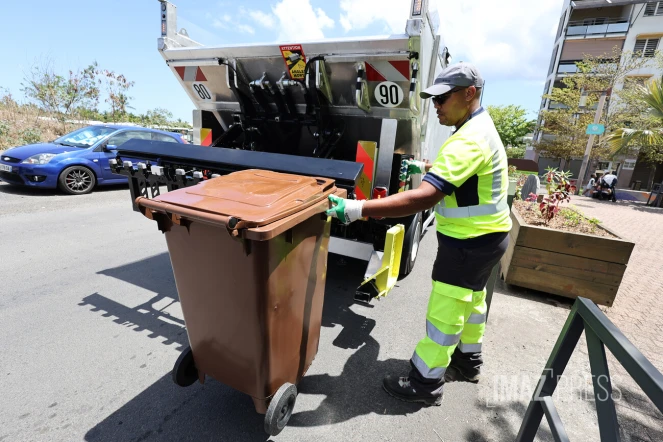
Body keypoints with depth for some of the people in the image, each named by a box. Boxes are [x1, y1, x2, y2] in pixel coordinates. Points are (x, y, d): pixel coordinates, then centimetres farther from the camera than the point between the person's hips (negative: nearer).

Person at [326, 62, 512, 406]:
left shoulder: (469, 141, -28)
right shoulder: (480, 126, 7)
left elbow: (424, 198, -40)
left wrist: (356, 209, -45)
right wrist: (424, 167, 14)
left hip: (470, 241, -11)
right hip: (484, 235, 11)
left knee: (444, 312, 1)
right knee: (470, 299, 24)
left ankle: (425, 383, 20)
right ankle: (468, 361, 46)